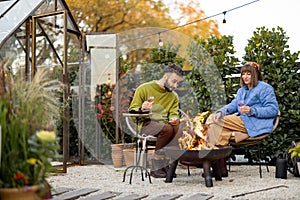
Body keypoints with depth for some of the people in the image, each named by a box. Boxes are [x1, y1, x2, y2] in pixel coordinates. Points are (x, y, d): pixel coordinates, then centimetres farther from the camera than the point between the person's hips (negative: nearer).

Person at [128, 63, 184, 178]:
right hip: (145, 124, -5)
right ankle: (157, 166, -25)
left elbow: (173, 114, 12)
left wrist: (174, 119, -13)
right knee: (167, 129, -35)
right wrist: (141, 109, -23)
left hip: (163, 125, 5)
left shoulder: (173, 96, 18)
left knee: (178, 130, -30)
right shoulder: (144, 89, 1)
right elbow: (132, 111, 0)